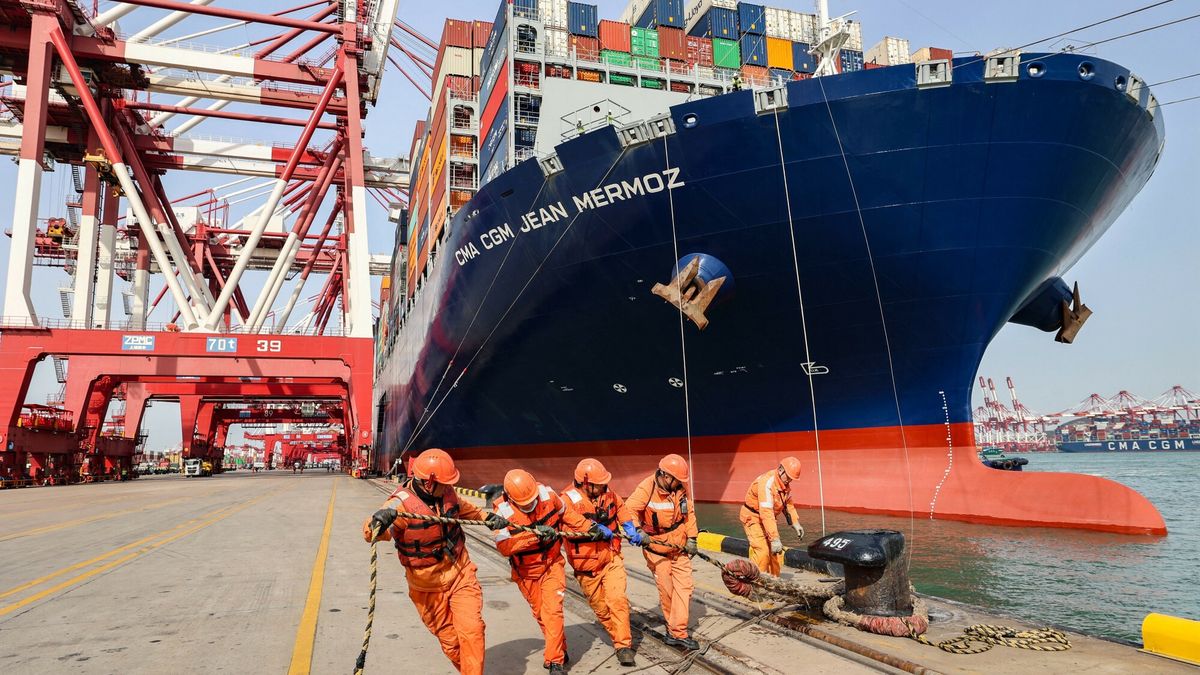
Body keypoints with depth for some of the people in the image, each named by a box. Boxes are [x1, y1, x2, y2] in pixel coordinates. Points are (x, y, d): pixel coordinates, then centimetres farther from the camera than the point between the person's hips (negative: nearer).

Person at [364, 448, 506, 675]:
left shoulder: (446, 491, -7)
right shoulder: (401, 504, -25)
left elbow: (462, 508, 16)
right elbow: (370, 532, -41)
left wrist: (488, 518, 9)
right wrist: (378, 521, -63)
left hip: (461, 574, 3)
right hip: (428, 588, -3)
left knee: (471, 630, -11)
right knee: (450, 641, 10)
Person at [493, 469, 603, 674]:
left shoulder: (547, 493, -18)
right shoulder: (502, 511, -26)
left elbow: (566, 514, 2)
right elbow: (503, 546, -33)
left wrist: (590, 528, 0)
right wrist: (534, 534, -39)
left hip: (552, 564, 0)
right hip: (526, 571, 0)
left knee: (552, 611, -11)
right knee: (540, 614, 15)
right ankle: (560, 650, 37)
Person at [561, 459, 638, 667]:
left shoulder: (607, 493, -3)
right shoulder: (569, 500, -19)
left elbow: (621, 507, 16)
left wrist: (629, 527, 2)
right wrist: (594, 528, -36)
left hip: (611, 559, 2)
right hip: (587, 566, -2)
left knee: (617, 600, -13)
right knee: (601, 608, 12)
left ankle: (623, 646, -3)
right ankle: (618, 638, 35)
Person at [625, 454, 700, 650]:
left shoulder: (680, 488, -3)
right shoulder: (646, 488, -19)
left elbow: (688, 513, 4)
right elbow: (629, 509, -23)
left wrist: (691, 538, 0)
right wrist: (637, 530, -34)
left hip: (679, 546, 5)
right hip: (656, 547, -5)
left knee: (684, 585, -2)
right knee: (666, 589, 2)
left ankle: (678, 632, 1)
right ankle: (673, 626, 24)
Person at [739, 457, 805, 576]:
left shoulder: (785, 483, -3)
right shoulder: (767, 483, -32)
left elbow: (788, 504, 12)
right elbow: (766, 513, -37)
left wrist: (795, 523, -1)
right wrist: (774, 539, -40)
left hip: (768, 519, 8)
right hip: (752, 517, -8)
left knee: (777, 552, 6)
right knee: (762, 552, -18)